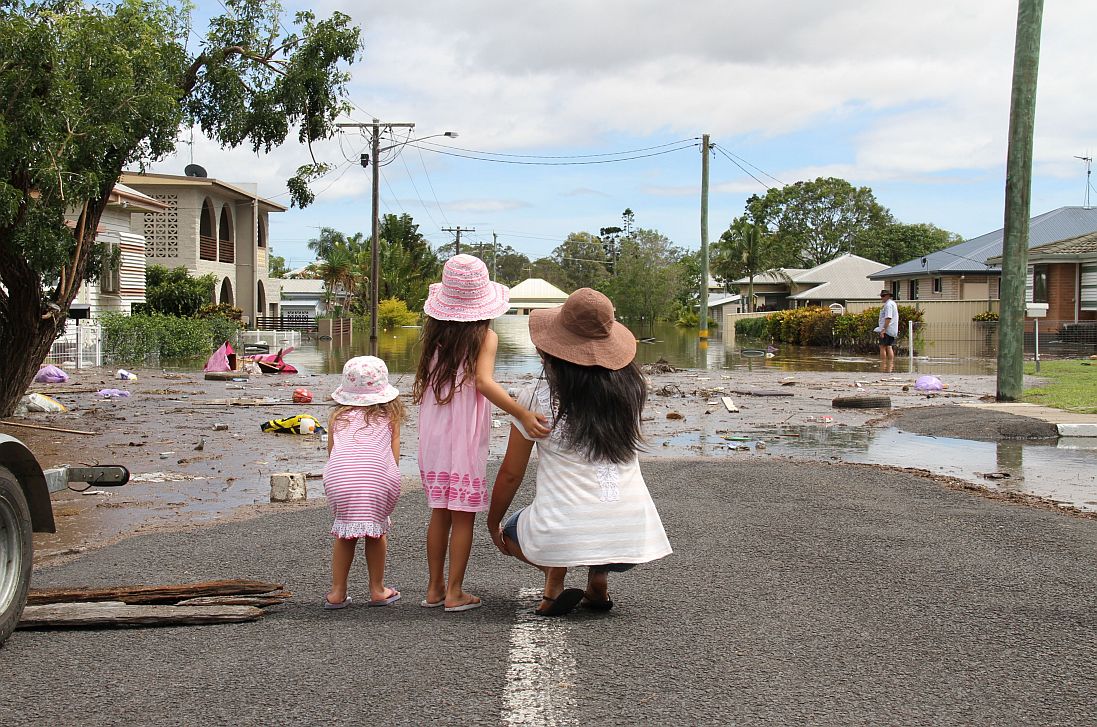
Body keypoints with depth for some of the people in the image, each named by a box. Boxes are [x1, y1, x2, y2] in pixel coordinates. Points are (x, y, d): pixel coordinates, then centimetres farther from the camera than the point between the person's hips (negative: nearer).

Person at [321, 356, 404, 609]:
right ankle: (377, 590, 24)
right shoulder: (389, 413, 23)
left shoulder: (338, 415, 26)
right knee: (376, 528, 19)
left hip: (340, 474, 1)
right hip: (378, 474, -1)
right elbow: (394, 450, 18)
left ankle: (337, 592, 20)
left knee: (345, 531, 20)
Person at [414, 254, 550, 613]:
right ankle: (454, 593, 6)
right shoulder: (484, 336, -10)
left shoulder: (434, 332, 4)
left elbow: (422, 384, 7)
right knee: (463, 516, 4)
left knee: (439, 512, 15)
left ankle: (434, 588, 20)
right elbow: (483, 382, -25)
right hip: (465, 439, -5)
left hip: (433, 438, 5)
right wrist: (522, 414, -33)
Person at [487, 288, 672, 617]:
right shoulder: (630, 389, 1)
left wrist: (493, 523, 24)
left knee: (512, 531, 32)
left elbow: (511, 474, 5)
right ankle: (599, 579, 16)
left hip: (563, 537, -3)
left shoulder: (537, 397, -5)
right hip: (633, 537, 3)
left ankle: (554, 583, 4)